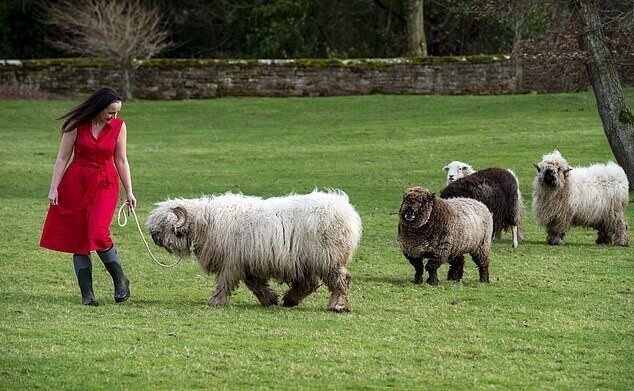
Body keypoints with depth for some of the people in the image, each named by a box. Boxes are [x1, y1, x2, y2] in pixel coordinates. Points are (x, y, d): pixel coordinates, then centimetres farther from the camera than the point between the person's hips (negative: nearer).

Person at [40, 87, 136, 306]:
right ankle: (87, 294, 6)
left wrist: (129, 191, 5)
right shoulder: (77, 125, -6)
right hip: (75, 184, 1)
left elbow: (121, 161, 7)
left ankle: (120, 281, 1)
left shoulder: (119, 126, 0)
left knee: (99, 235, -18)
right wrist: (54, 188, -6)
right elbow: (63, 157, -1)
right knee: (78, 239, 0)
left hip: (104, 185, -1)